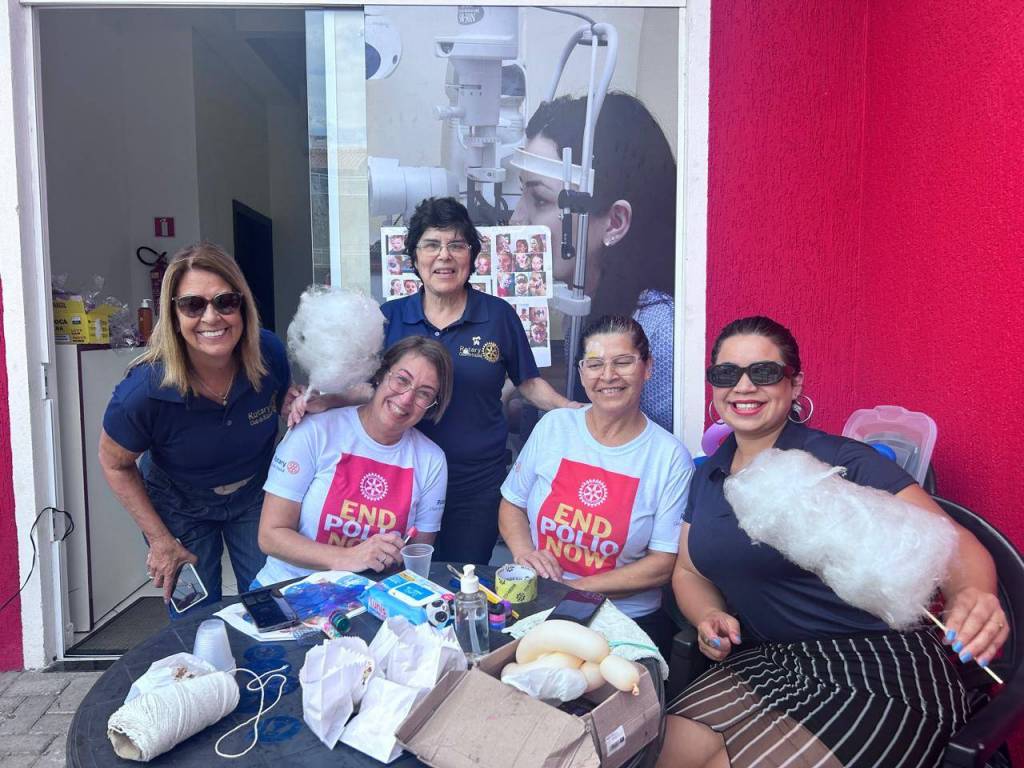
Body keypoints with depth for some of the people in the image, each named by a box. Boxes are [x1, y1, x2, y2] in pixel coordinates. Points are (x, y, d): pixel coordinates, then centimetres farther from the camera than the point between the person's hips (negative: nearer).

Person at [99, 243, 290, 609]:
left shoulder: (269, 352, -25)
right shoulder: (145, 391, -32)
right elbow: (114, 463, -12)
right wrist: (160, 540, -10)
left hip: (255, 497, 2)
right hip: (181, 507, -2)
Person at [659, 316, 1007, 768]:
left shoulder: (842, 462, -11)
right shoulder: (708, 477, 7)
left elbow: (951, 543, -15)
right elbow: (690, 571, 15)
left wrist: (972, 596, -37)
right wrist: (710, 618, -6)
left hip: (881, 678, -5)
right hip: (767, 664, 5)